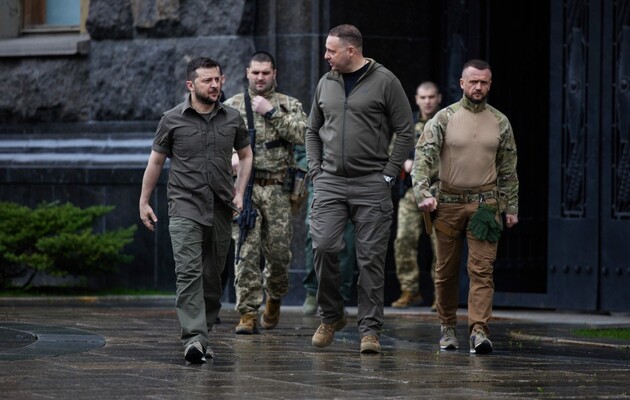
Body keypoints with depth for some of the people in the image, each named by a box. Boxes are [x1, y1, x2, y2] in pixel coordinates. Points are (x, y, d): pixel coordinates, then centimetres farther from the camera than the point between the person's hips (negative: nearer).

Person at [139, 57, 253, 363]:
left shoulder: (232, 119, 7)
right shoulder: (173, 120, -1)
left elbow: (245, 155, 21)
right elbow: (155, 161, 8)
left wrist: (239, 192, 8)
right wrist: (144, 202, 8)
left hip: (220, 210, 4)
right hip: (185, 207, -4)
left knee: (212, 275, 9)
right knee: (189, 271, -17)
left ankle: (203, 332, 22)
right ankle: (194, 338, -25)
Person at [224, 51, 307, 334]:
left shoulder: (289, 105, 8)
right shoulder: (232, 106, 9)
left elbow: (302, 135, -9)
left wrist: (272, 112, -12)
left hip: (278, 190, 1)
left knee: (279, 252, 3)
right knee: (246, 251, -9)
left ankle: (274, 300, 30)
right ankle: (248, 313, -8)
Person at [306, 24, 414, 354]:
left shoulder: (384, 82, -3)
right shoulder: (326, 83, 12)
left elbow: (405, 132, -2)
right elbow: (313, 131, 21)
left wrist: (389, 174, -7)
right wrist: (315, 169, 8)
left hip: (371, 185, -3)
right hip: (330, 183, 3)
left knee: (371, 258, -2)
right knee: (323, 247, -10)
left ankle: (370, 329, 3)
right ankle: (331, 316, 9)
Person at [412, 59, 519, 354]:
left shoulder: (500, 123, 8)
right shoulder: (444, 118, 1)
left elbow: (508, 169, 14)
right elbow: (423, 156, -7)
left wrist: (511, 207, 11)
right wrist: (423, 193, -21)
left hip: (484, 204, 0)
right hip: (448, 204, 0)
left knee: (482, 270, -10)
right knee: (446, 271, 7)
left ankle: (479, 330, -17)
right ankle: (448, 328, 21)